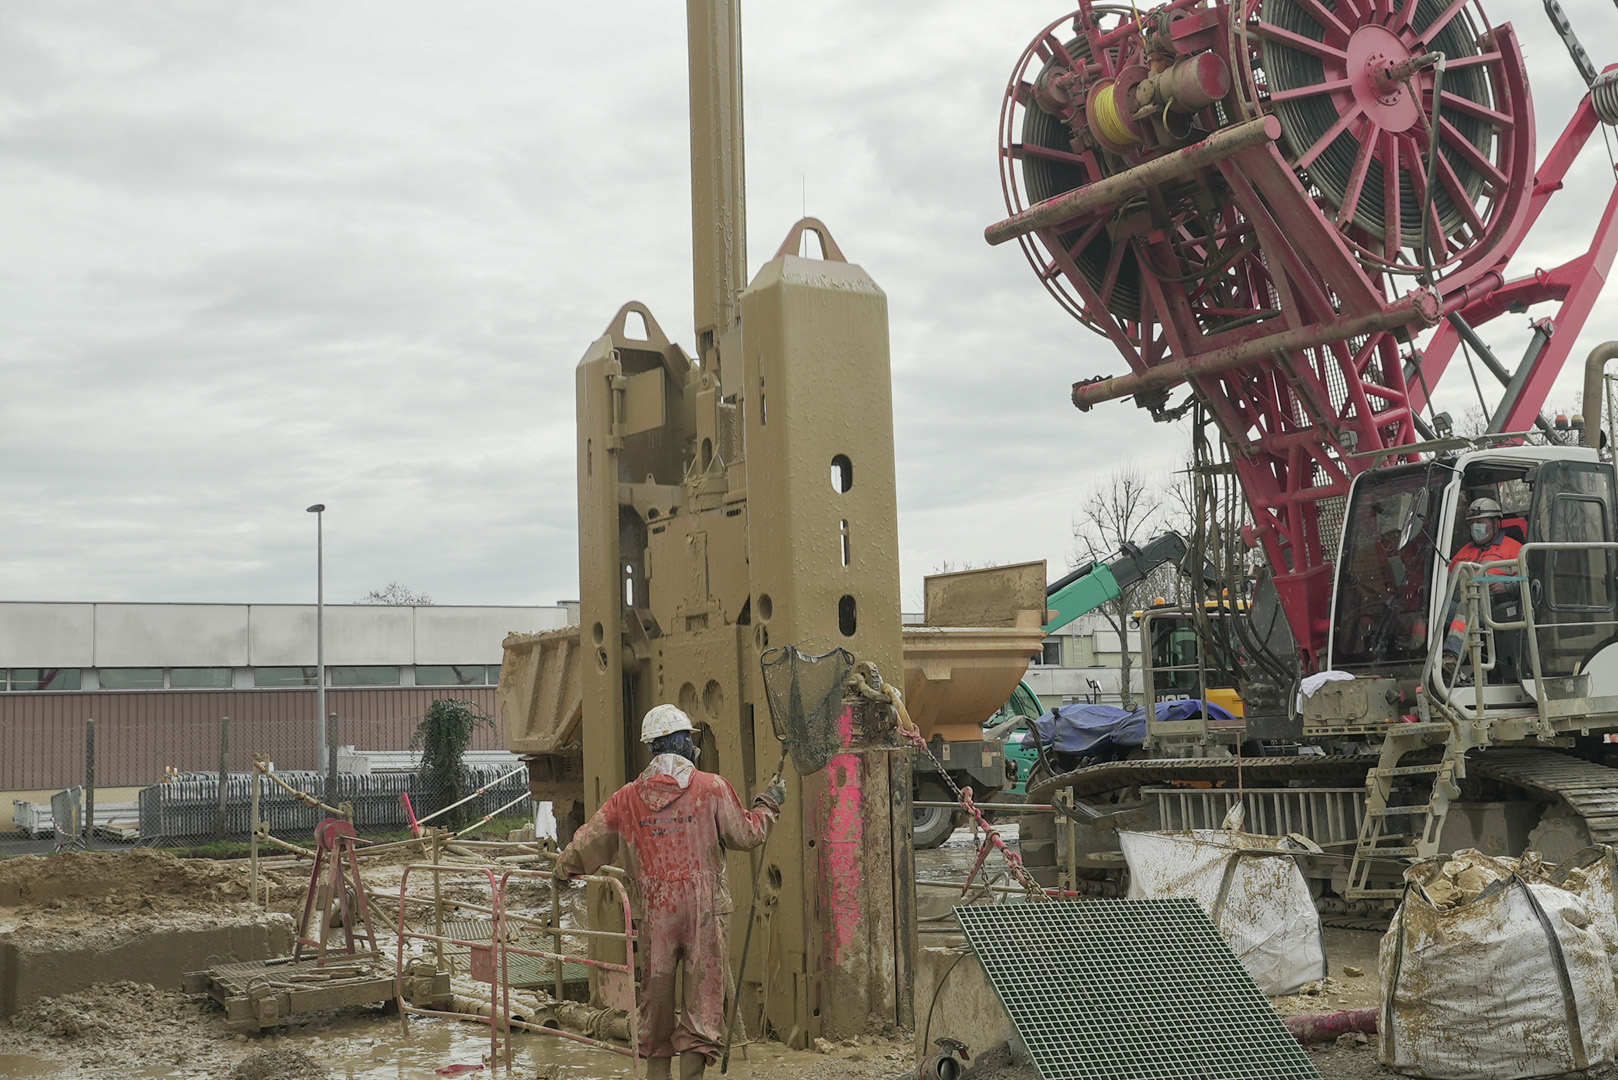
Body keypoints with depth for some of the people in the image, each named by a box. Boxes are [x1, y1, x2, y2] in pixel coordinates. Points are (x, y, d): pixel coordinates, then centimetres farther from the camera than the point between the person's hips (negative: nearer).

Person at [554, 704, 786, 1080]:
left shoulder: (628, 798, 3)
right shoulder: (712, 788, -5)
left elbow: (589, 840, 12)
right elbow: (746, 835, 3)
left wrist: (564, 869, 31)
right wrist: (768, 804, 21)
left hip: (654, 912, 3)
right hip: (705, 908, -3)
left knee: (656, 992, 14)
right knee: (703, 992, 1)